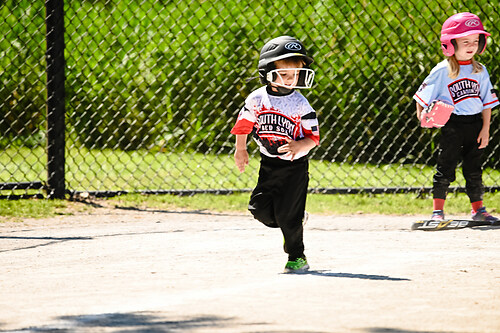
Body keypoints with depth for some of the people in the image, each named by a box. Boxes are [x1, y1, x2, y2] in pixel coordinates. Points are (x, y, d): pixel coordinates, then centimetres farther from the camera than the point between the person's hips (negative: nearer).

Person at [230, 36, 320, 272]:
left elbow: (313, 137, -10)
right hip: (269, 164, 4)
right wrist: (240, 150, 8)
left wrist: (299, 146, -28)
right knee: (260, 208, -5)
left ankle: (297, 256, 13)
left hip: (295, 165, -3)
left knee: (288, 214, -5)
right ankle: (295, 219, 24)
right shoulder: (256, 100, -5)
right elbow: (244, 124, 10)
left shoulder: (300, 104, -12)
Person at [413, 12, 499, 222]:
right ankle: (438, 210, 6)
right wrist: (422, 115, -13)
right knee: (445, 169, -1)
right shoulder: (442, 71, -6)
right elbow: (423, 95, -1)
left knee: (474, 170, 12)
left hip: (475, 125, 4)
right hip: (452, 125, -4)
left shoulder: (480, 71, 5)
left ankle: (478, 209, 21)